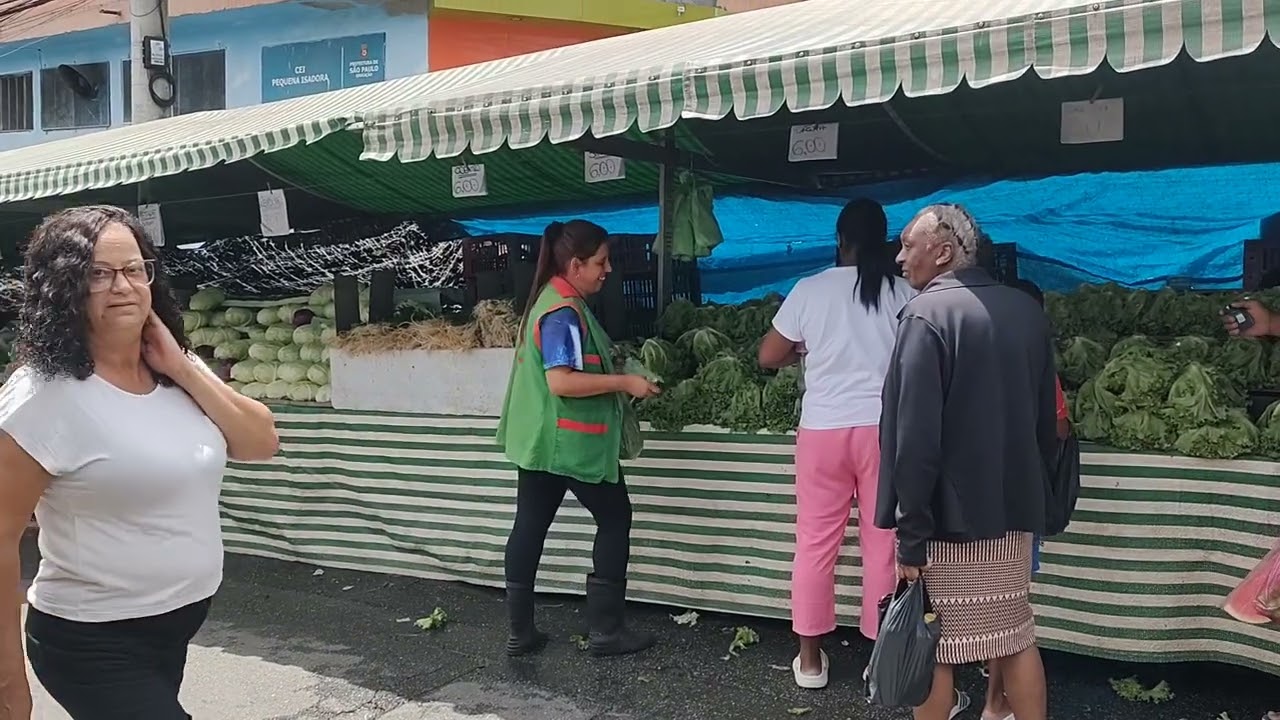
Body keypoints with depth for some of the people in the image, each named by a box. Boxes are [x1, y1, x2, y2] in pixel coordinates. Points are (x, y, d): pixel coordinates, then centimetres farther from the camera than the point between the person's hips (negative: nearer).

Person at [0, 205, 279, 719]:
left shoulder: (177, 374, 3)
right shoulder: (44, 395, -18)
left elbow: (261, 443, -2)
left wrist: (183, 369, -12)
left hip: (178, 623, 7)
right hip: (95, 644, -7)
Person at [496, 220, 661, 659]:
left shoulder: (548, 299, 12)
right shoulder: (565, 312, -20)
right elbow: (561, 381, -27)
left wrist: (611, 368, 18)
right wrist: (624, 383, -21)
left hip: (540, 439, 10)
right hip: (571, 442, -10)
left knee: (530, 526, 10)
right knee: (614, 520, 4)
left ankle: (520, 632, 17)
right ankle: (606, 630, 9)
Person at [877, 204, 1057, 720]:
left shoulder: (927, 314, -15)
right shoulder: (1026, 311, 6)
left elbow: (916, 436, -20)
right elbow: (1046, 420, 14)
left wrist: (911, 534, -16)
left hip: (949, 516, -7)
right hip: (1012, 509, 7)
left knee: (933, 646, 6)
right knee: (1015, 639, 15)